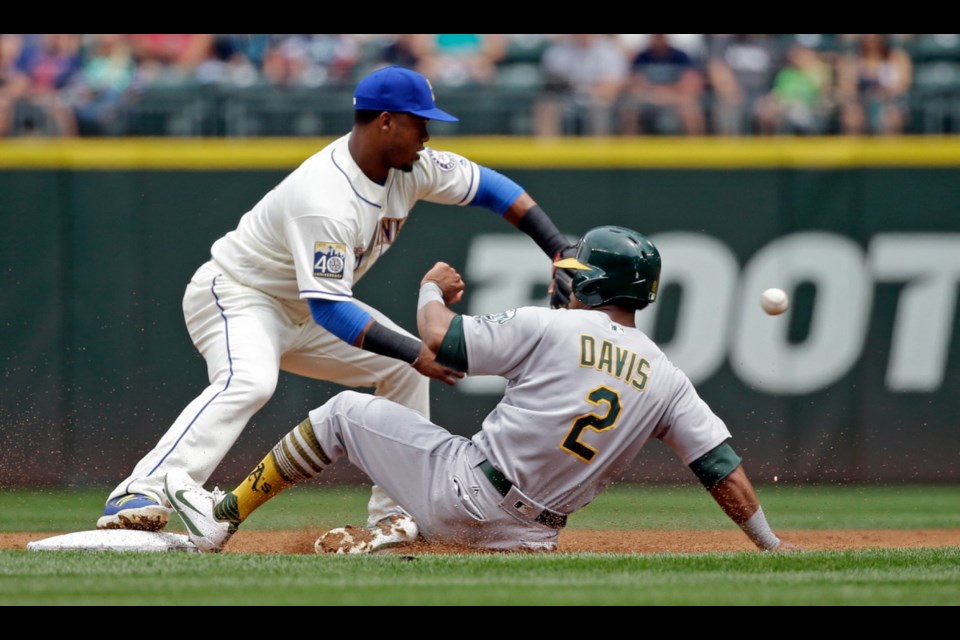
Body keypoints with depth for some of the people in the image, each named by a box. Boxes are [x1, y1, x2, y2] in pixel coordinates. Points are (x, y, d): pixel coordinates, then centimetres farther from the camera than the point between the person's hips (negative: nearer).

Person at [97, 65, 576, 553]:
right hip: (235, 295, -10)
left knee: (403, 367, 7)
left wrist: (560, 250, -6)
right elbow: (328, 309, -36)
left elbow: (487, 185, 3)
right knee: (249, 383, -37)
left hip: (302, 310, 10)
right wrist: (415, 352, -39)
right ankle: (138, 497, -46)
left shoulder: (411, 166, -7)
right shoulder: (326, 200, -33)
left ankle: (395, 513, 11)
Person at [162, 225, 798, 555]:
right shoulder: (666, 378, 4)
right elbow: (723, 466, 1)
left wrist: (434, 290, 15)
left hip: (458, 491, -4)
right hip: (529, 535, 4)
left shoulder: (548, 328, -9)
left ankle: (223, 514, 18)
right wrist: (772, 546, 8)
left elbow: (437, 339, -7)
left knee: (347, 410, 14)